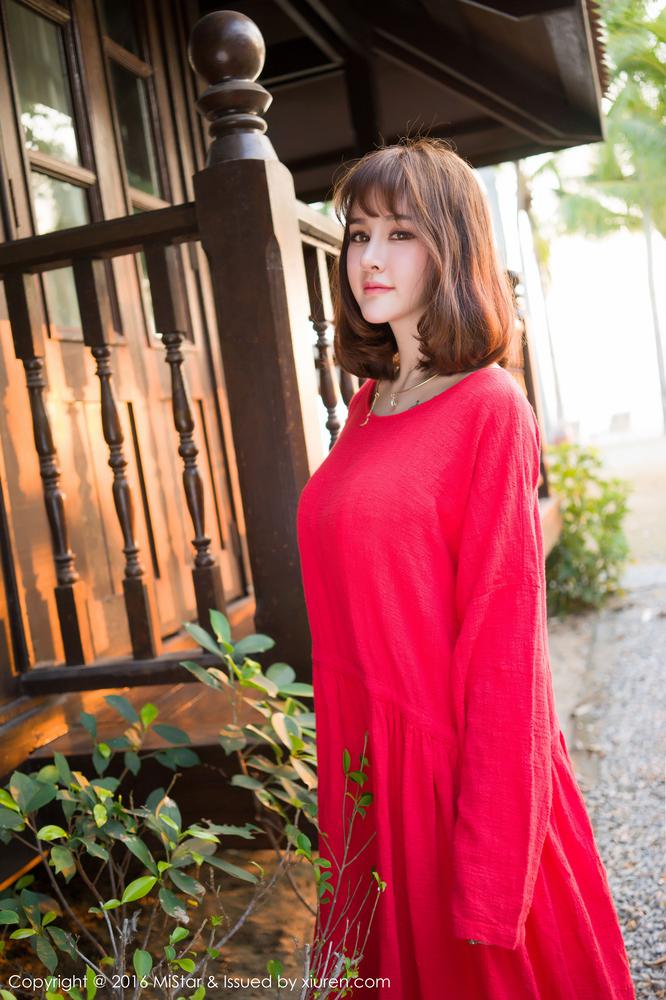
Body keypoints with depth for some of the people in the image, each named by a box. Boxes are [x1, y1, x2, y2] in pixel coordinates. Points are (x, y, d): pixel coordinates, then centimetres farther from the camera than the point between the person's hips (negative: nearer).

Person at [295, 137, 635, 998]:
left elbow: (503, 632, -16)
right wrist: (350, 771, 13)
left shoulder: (489, 408, -14)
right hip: (365, 755, 7)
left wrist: (488, 863, -16)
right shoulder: (368, 404, 6)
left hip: (456, 756, -6)